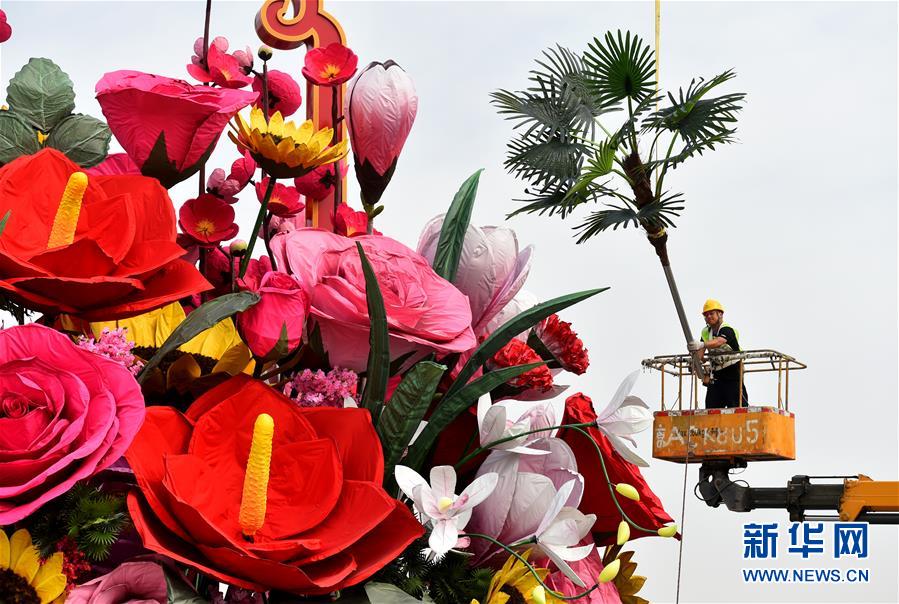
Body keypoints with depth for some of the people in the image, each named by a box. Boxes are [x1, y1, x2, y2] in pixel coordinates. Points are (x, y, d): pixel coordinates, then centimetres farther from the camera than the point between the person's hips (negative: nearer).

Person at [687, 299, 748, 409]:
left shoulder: (727, 330, -13)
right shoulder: (705, 332, 10)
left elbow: (719, 342, -36)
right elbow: (700, 353, -2)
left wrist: (702, 345, -54)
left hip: (733, 372, -6)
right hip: (716, 375, 6)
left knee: (736, 407, -11)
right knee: (711, 408, 0)